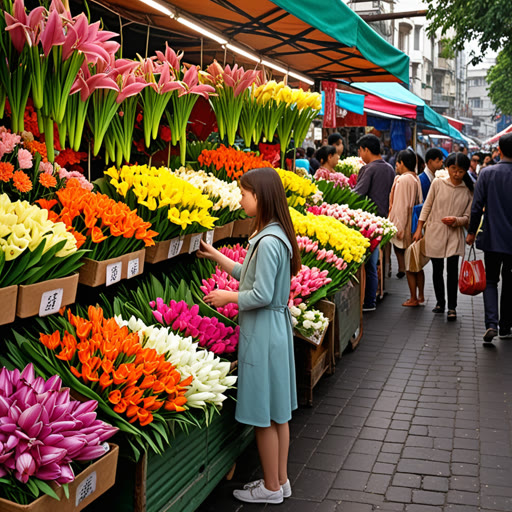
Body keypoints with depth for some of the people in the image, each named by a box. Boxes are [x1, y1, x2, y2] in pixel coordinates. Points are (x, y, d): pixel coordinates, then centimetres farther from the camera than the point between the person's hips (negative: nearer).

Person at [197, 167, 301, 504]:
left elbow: (261, 295, -23)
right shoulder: (275, 235, 8)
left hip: (263, 332, -10)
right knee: (278, 411, 17)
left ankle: (271, 488, 18)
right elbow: (252, 275, 18)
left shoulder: (268, 242, -22)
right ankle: (281, 480, 29)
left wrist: (227, 297, -8)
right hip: (276, 326, 10)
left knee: (264, 415, 4)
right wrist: (215, 256, 22)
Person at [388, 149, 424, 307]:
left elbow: (403, 207, -18)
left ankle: (413, 298, 4)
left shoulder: (403, 179, -15)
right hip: (415, 227, 9)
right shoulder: (416, 179, 11)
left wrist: (400, 228, -16)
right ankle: (420, 295, 22)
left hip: (406, 228, -9)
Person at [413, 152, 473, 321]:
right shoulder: (438, 183, 0)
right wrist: (419, 229, 3)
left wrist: (456, 220, -16)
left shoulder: (468, 191, 1)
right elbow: (427, 206, 6)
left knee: (452, 270, -8)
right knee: (437, 270, 8)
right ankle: (440, 302, 23)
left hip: (454, 235, 0)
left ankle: (452, 307, 1)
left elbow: (467, 217, 5)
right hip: (435, 232, 1)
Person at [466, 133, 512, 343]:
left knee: (490, 280, 9)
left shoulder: (487, 173, -6)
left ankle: (491, 323, -11)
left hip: (492, 237, 0)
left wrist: (471, 231, 6)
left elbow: (477, 206, -5)